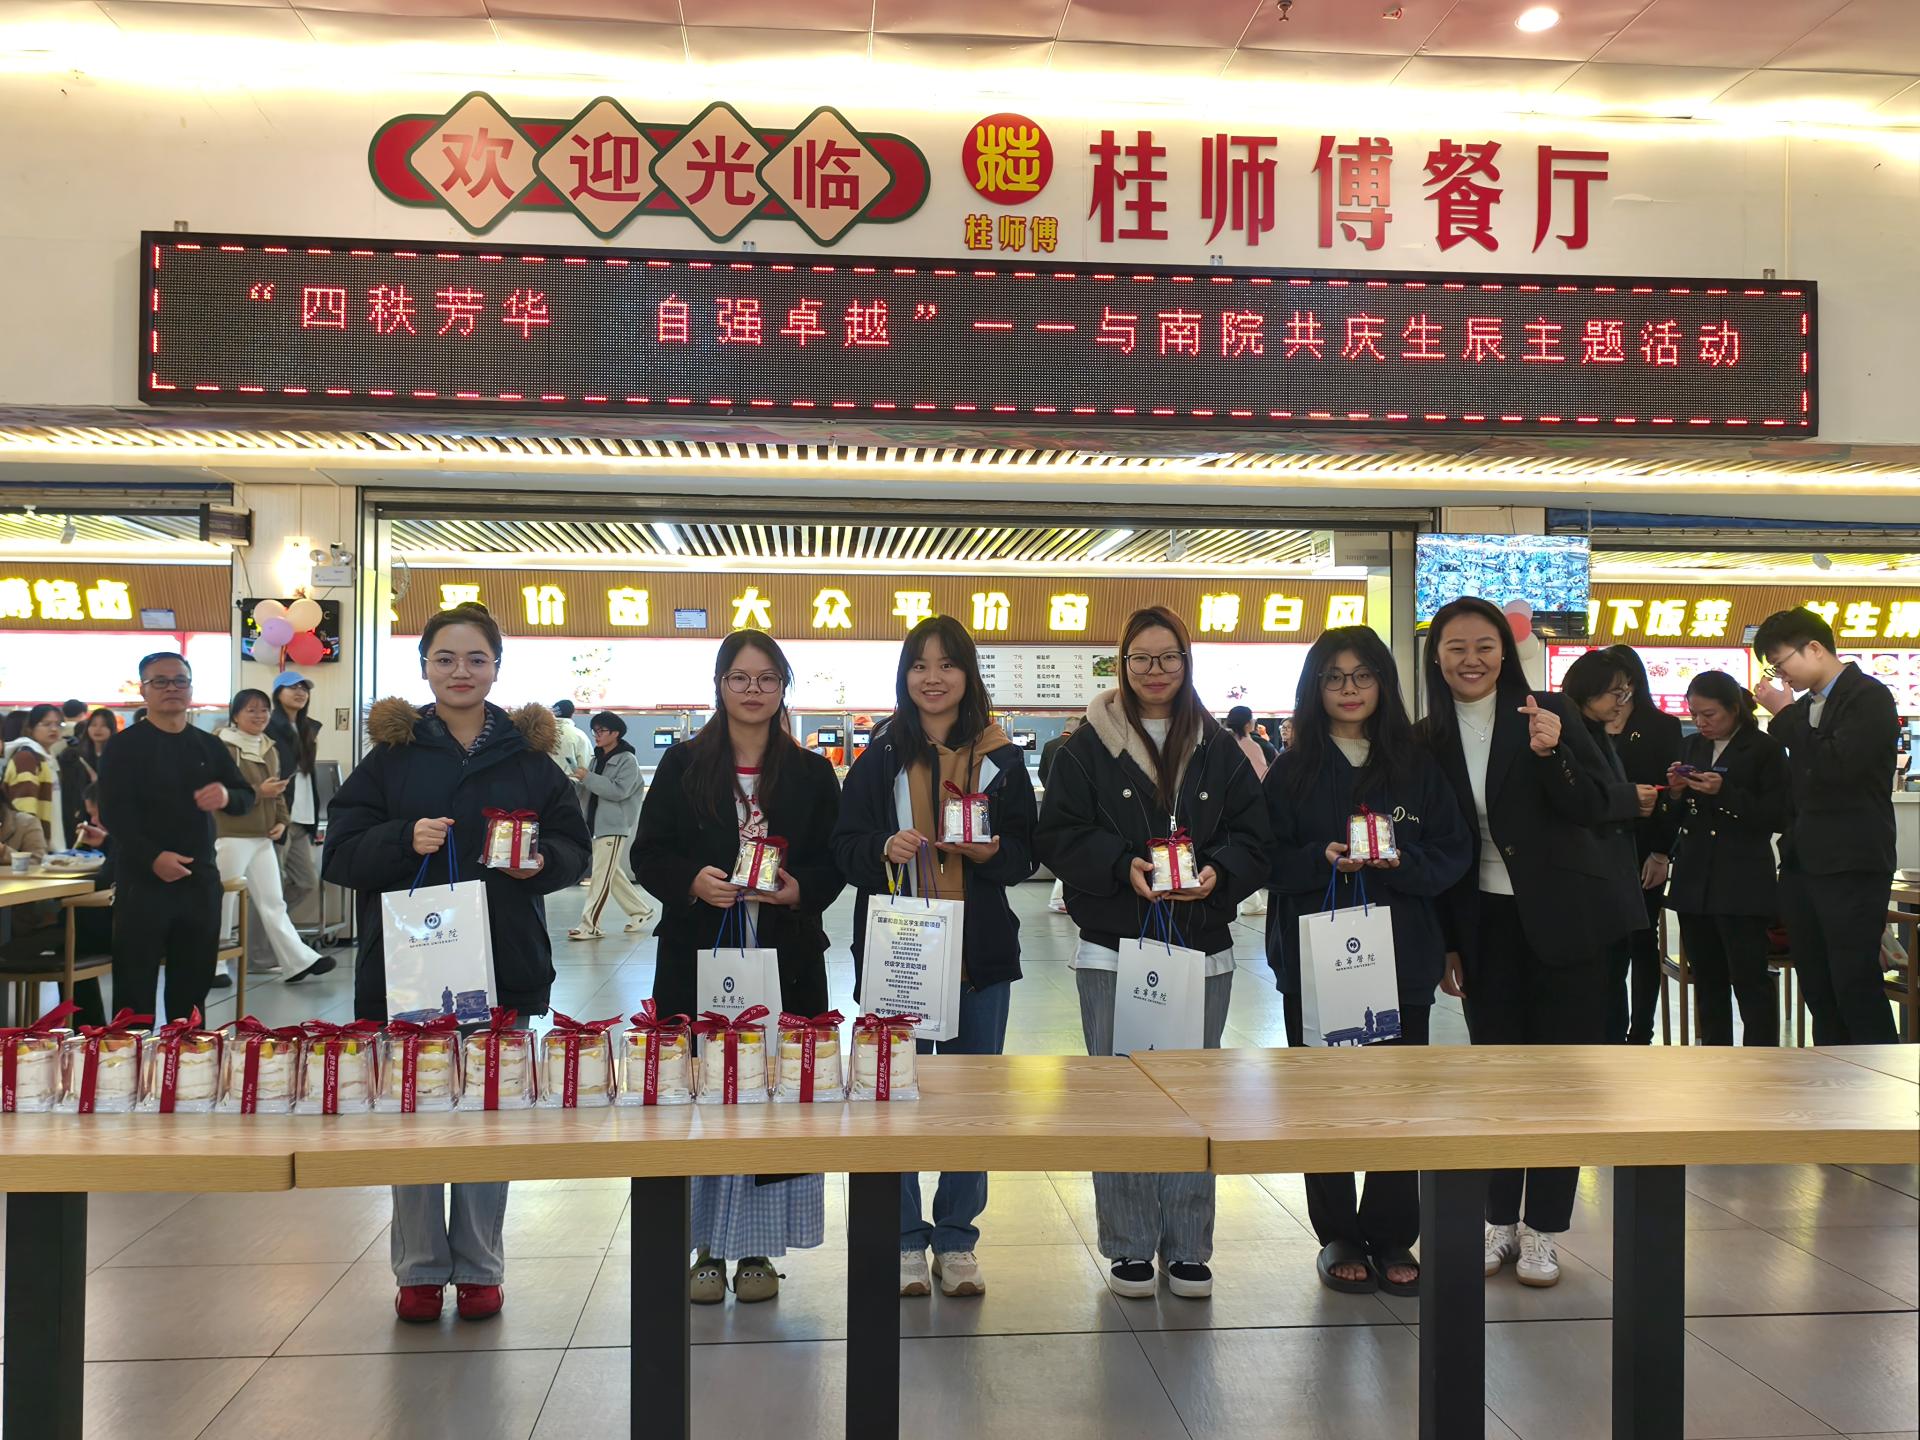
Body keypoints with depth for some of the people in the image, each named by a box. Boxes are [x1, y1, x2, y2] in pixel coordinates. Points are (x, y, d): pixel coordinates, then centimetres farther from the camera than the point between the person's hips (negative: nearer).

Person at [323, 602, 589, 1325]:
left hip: (505, 965, 1)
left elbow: (574, 843, 7)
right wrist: (404, 840, -19)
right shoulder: (392, 750, 3)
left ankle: (479, 1266, 22)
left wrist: (542, 859, -14)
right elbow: (339, 851, -1)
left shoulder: (528, 753, 6)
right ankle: (419, 1268, 21)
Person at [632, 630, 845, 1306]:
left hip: (786, 960, 1)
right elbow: (648, 853, 3)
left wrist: (801, 889, -14)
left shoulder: (811, 773, 8)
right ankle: (706, 1247, 17)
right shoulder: (683, 764, 5)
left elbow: (835, 863, 7)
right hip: (697, 956, 0)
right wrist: (692, 882, -16)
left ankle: (757, 1248, 17)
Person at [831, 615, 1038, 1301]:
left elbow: (1026, 852, 7)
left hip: (981, 953, 1)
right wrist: (884, 850, -18)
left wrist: (990, 852, -14)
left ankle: (956, 1239, 23)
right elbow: (845, 847, 2)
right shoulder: (881, 757, 3)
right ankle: (905, 1239, 19)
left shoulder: (1000, 757, 5)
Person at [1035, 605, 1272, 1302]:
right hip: (1114, 947, -2)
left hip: (1202, 948, 2)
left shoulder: (1219, 749, 8)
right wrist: (1124, 865, -18)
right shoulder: (1088, 747, 1)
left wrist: (1217, 871, -14)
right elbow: (1057, 835, -5)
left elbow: (1255, 836, 5)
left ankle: (1186, 1248, 20)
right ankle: (1130, 1248, 16)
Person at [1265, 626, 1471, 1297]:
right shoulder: (1293, 770, 5)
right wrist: (1321, 860, -17)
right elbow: (1270, 860, 0)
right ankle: (1339, 1237, 17)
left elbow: (1454, 853, 4)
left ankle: (1391, 1237, 18)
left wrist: (1403, 861, -14)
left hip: (1401, 956, 1)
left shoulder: (1417, 767, 8)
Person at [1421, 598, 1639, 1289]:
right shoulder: (1430, 738, 2)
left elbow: (1597, 808, -9)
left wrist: (1551, 753, -27)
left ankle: (1543, 1230, 13)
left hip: (1561, 919, -2)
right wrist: (1445, 942, 5)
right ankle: (1499, 1220, 20)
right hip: (1483, 926, 3)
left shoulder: (1549, 713, -6)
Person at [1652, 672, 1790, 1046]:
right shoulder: (1690, 747, 13)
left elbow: (1776, 818, -9)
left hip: (1742, 885, -6)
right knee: (1707, 982, 11)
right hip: (1694, 881, 6)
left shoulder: (1764, 749, -5)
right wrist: (1675, 793, -5)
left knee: (1750, 981, -5)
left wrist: (1725, 793, -18)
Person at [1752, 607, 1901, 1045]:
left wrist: (1784, 715, -14)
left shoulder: (1870, 697, -8)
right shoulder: (1804, 706, 16)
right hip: (1802, 864, 8)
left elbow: (1838, 766, -21)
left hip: (1851, 866, -8)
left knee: (1856, 988, -9)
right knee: (1818, 990, 9)